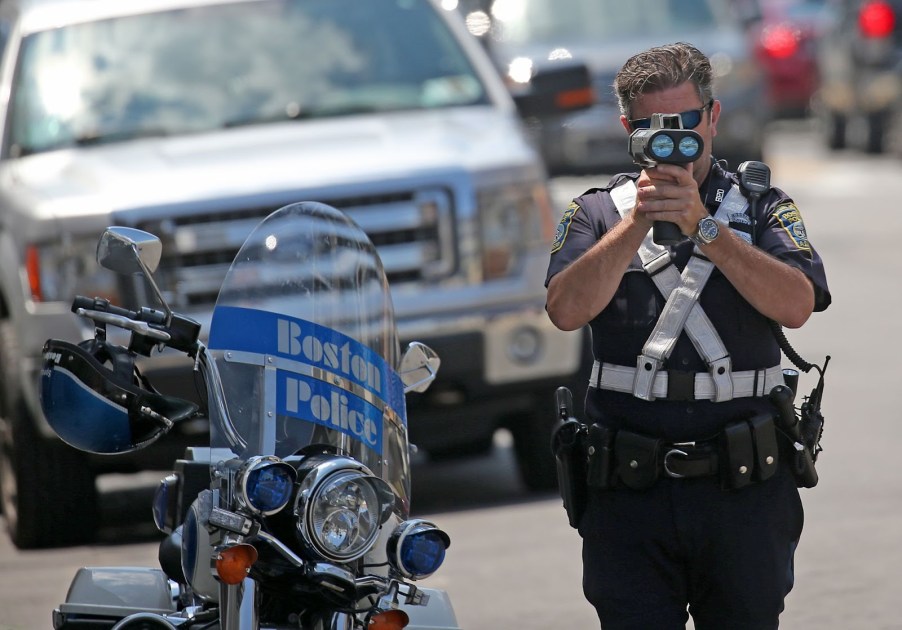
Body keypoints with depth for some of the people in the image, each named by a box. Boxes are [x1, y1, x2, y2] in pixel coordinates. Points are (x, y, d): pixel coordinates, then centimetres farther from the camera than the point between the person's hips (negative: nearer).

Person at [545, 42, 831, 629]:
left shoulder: (763, 208, 9)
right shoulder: (598, 214, 10)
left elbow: (796, 305, -10)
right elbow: (567, 311, -8)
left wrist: (702, 227, -17)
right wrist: (637, 223, -16)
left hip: (744, 491, 0)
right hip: (629, 492, 0)